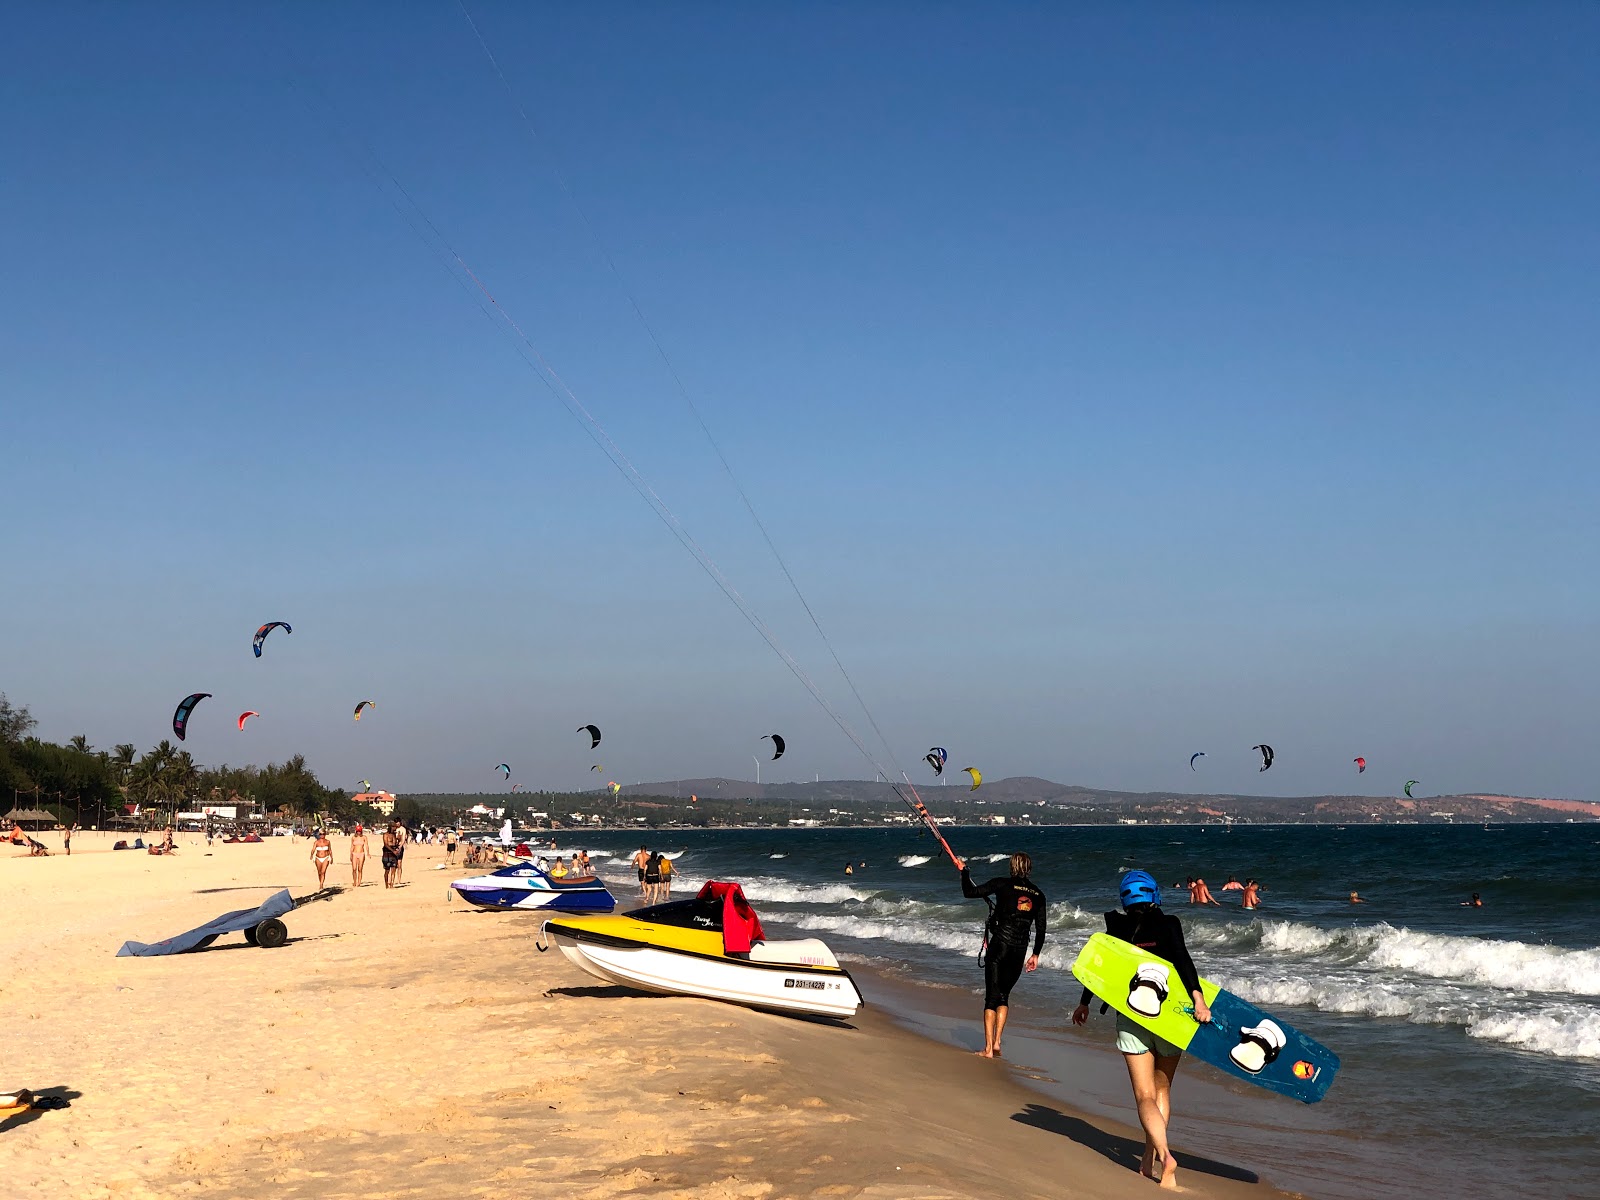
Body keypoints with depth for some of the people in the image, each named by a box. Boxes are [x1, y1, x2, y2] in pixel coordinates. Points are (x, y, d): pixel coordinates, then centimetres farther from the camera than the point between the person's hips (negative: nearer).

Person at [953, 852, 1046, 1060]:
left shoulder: (1003, 883, -4)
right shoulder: (1038, 895, 8)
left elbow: (970, 892, -5)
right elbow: (1041, 929, 9)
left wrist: (963, 870, 10)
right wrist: (1035, 955, 18)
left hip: (999, 944, -3)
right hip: (1020, 949, 3)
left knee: (992, 996, 1)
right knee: (1004, 995, 17)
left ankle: (988, 1048, -2)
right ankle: (997, 1043, 10)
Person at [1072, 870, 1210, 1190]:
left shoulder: (1116, 928, 4)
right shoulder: (1168, 925, 0)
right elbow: (1183, 961, -17)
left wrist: (1083, 1004, 25)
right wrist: (1198, 997, -25)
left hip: (1132, 1019, 0)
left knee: (1145, 1097, -1)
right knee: (1161, 1088, 18)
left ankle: (1164, 1156, -23)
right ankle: (1149, 1159, 16)